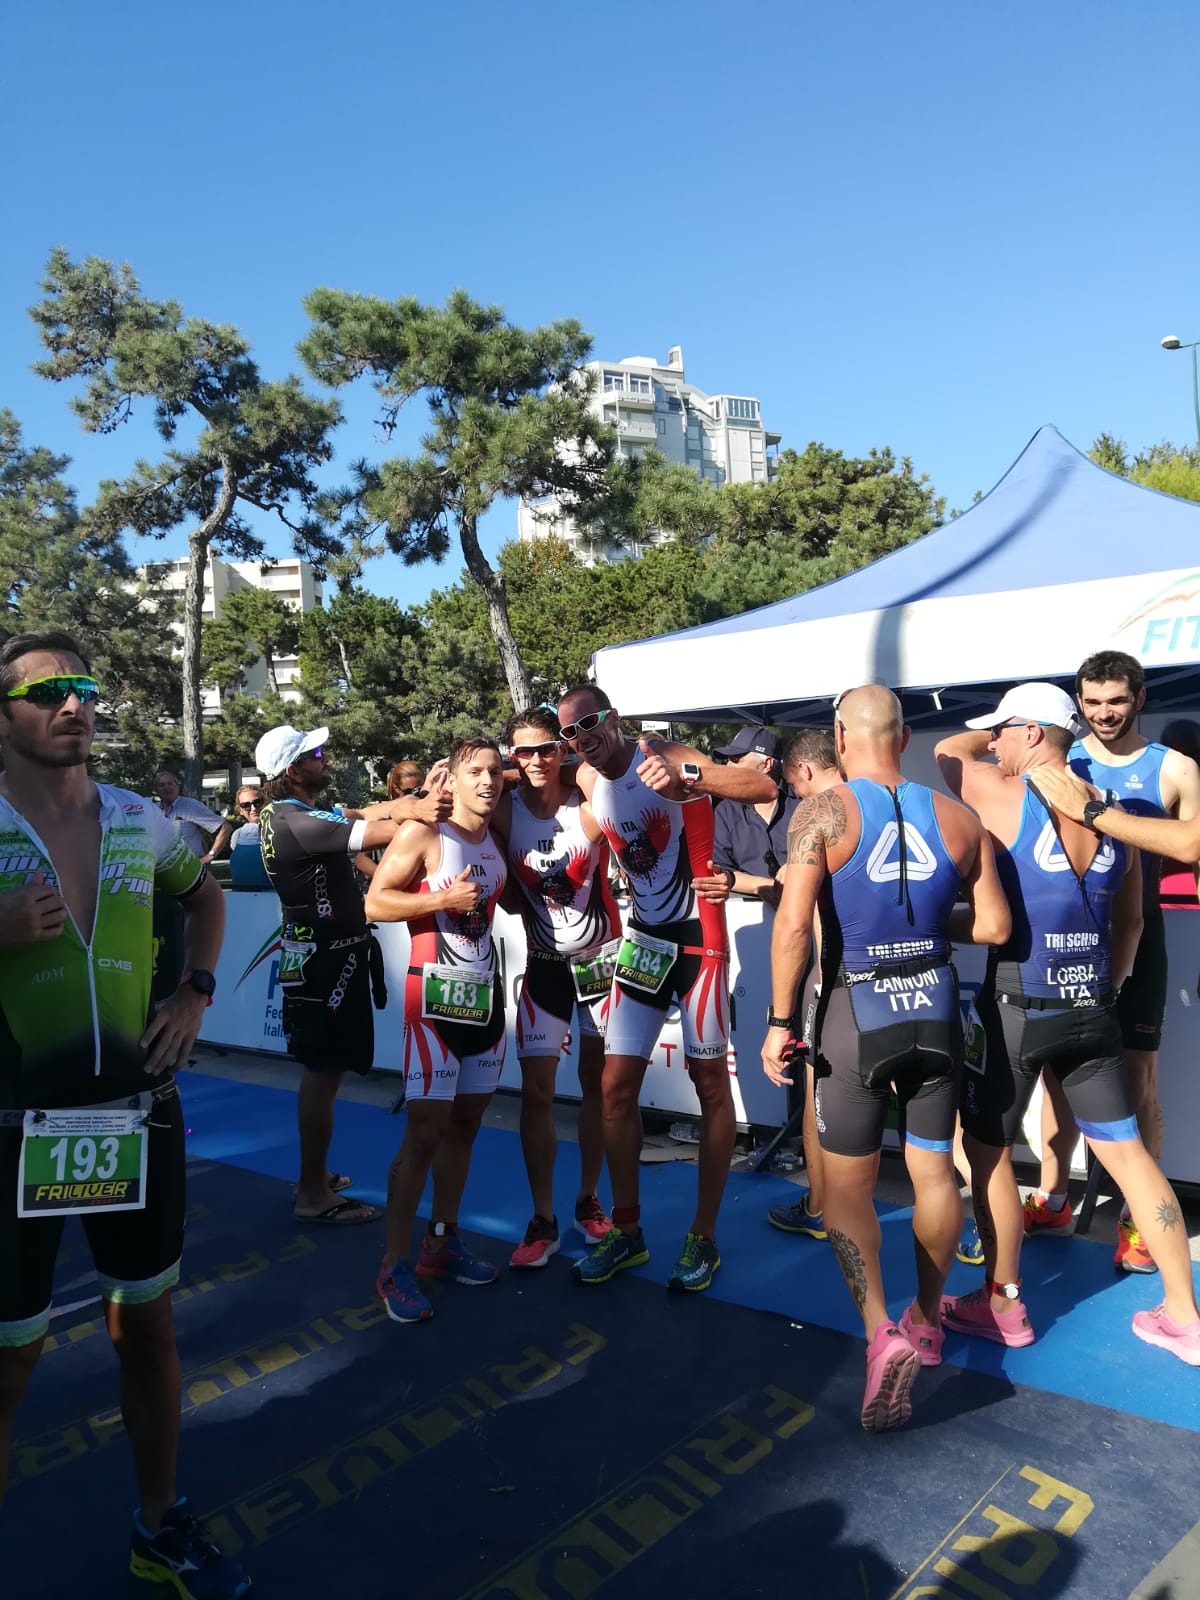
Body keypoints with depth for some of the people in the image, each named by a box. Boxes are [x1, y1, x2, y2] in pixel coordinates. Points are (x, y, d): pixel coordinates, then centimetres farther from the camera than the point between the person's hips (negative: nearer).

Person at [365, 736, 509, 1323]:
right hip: (436, 995, -7)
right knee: (425, 1131, -8)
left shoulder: (498, 841, 11)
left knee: (464, 1124, 12)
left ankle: (441, 1243, 24)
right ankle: (394, 1267, 3)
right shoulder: (422, 833, -9)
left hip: (486, 993, 7)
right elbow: (374, 903, -11)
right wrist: (443, 899, -20)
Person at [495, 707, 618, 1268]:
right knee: (536, 1091, -1)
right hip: (544, 964, 1)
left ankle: (588, 1201, 30)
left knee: (597, 1083, 11)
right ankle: (543, 1221, 13)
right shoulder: (504, 813, -8)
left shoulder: (589, 805, -15)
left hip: (601, 958, -1)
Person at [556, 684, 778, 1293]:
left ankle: (703, 1238, 17)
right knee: (616, 1087, 5)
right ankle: (627, 1231, 21)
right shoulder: (587, 781, 4)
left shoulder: (668, 758, -16)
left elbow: (765, 789, -28)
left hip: (698, 939, -6)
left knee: (711, 1084, 4)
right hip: (643, 940, 6)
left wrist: (687, 778, -44)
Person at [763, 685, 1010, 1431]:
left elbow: (792, 926, -21)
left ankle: (881, 1332, -6)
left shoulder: (824, 812, -13)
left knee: (847, 1182, 9)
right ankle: (927, 1320, 37)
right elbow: (996, 926, 2)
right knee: (934, 1168, 19)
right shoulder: (957, 817, -2)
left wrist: (780, 1021, -12)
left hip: (856, 1010, -4)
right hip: (934, 1006, 4)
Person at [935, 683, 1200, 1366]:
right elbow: (1130, 919, 14)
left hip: (1017, 1008, -6)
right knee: (1127, 1151, 14)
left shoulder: (1010, 798, -13)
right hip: (1092, 1007, 6)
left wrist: (999, 737, 19)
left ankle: (1003, 1304, 21)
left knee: (987, 1150, 10)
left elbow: (950, 750, 6)